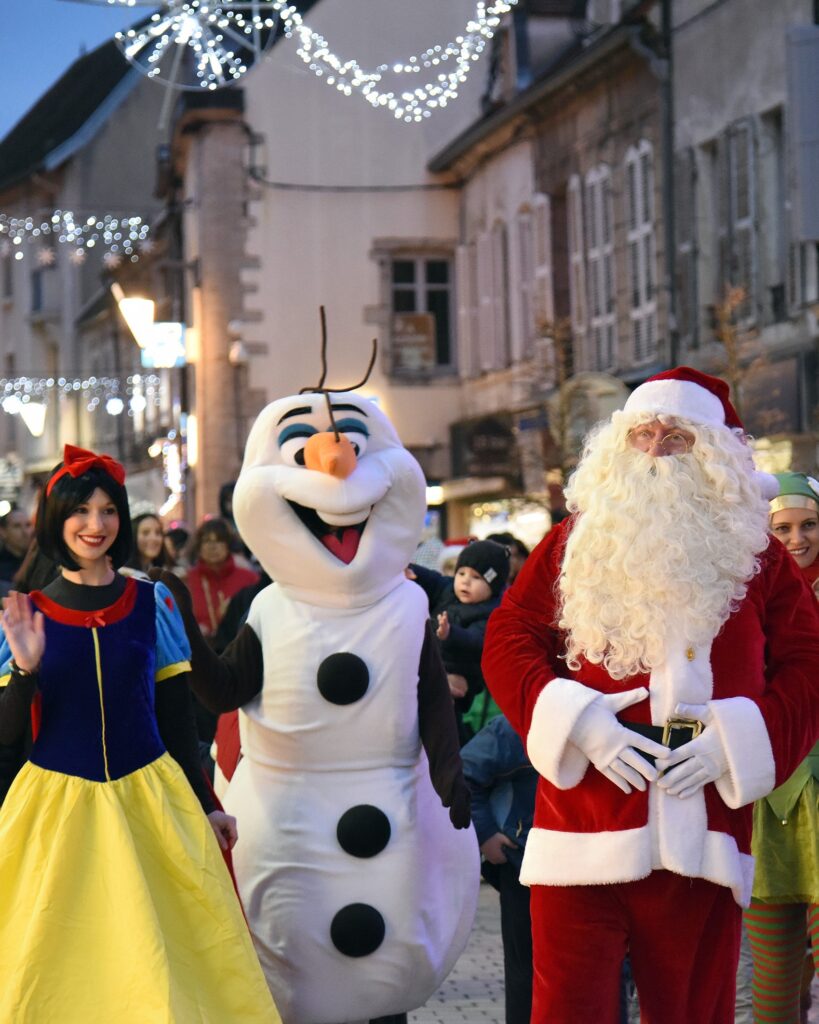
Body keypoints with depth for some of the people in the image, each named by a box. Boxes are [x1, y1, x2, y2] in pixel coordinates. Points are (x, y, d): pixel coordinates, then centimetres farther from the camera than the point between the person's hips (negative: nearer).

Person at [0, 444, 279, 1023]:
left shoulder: (152, 604, 3)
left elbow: (176, 715, 8)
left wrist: (206, 805, 9)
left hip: (151, 800, 1)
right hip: (58, 805, 0)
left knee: (168, 960, -1)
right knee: (60, 965, 3)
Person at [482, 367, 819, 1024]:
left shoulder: (754, 555, 10)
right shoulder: (575, 543, 10)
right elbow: (507, 639, 6)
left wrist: (738, 739, -9)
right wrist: (575, 720, -10)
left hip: (702, 833, 1)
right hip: (585, 833, -1)